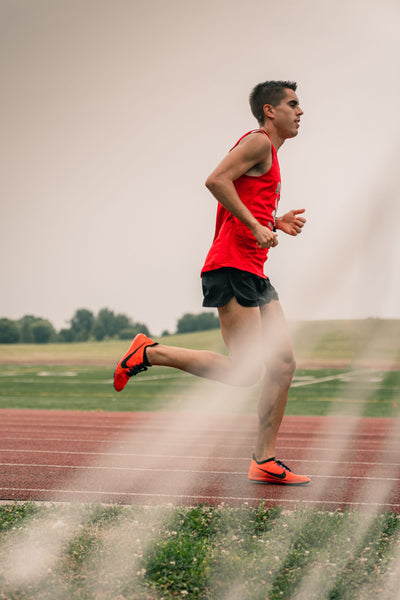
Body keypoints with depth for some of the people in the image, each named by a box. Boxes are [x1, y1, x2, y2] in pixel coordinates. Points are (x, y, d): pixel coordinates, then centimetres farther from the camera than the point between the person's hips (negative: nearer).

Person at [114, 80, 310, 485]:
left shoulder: (269, 153, 26)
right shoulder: (258, 141, -4)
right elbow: (216, 180, -18)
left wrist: (277, 223, 15)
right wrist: (256, 227, -18)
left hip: (253, 274, 10)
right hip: (231, 267, -10)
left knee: (283, 363, 4)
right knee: (244, 371, -16)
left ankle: (264, 461, 7)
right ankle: (149, 353, -4)